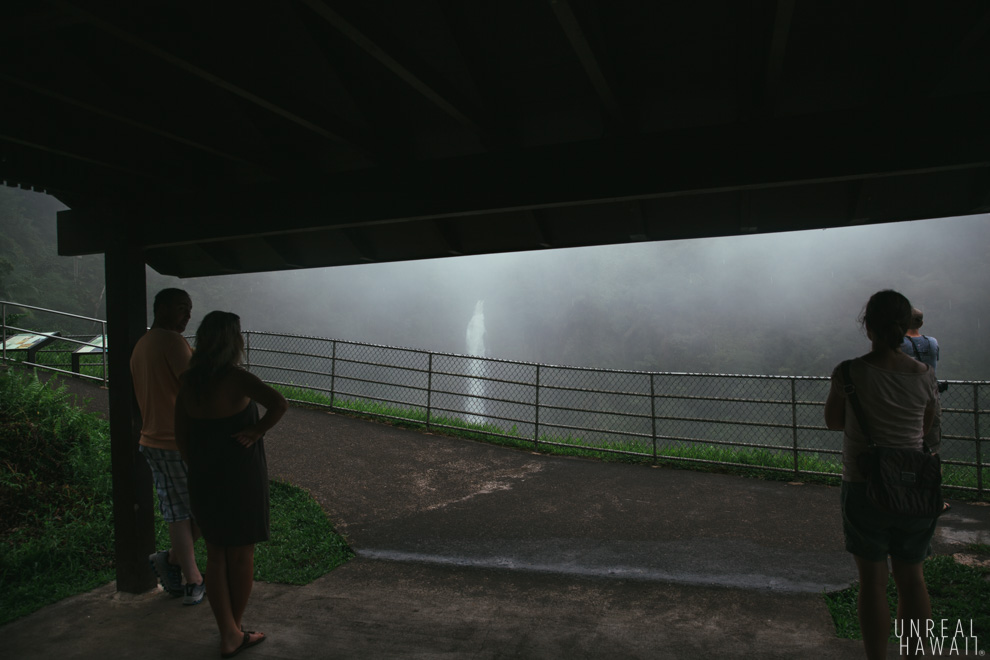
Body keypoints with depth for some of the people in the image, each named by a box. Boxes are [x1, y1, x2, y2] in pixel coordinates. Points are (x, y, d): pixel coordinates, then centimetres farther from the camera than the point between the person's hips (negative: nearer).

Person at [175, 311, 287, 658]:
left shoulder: (188, 383, 1)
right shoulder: (238, 379, -18)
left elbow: (181, 437, 7)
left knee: (216, 554, 16)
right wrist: (257, 432, -19)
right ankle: (235, 628, 27)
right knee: (242, 555, 12)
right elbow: (278, 403, -35)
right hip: (242, 479, -5)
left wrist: (198, 469, 18)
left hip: (203, 480, 6)